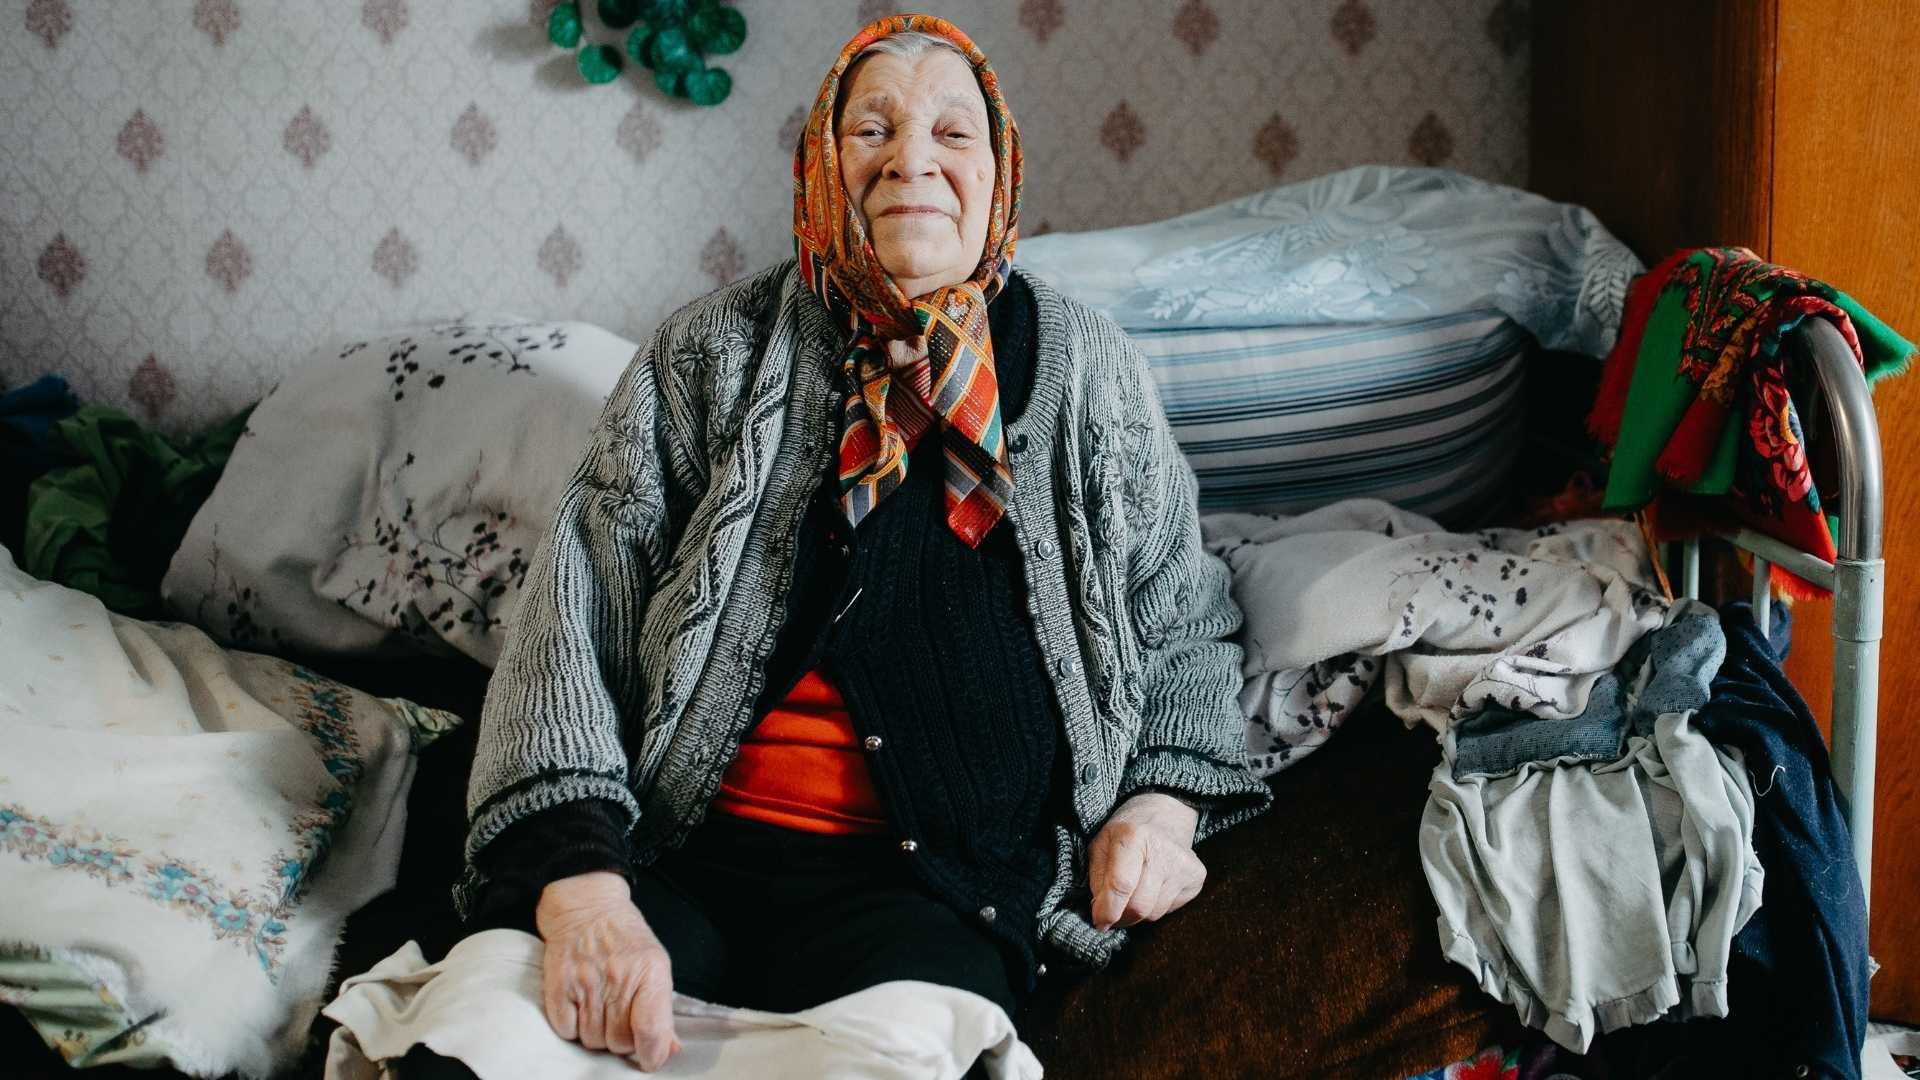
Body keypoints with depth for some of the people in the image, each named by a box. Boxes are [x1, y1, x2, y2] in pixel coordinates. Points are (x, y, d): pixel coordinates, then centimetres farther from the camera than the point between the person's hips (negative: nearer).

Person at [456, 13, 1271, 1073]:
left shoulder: (1087, 370, 10)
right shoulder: (712, 352, 6)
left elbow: (1186, 626, 21)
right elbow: (572, 616, -3)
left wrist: (1163, 803, 1)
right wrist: (581, 882, -19)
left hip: (932, 881, 0)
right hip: (673, 855, 0)